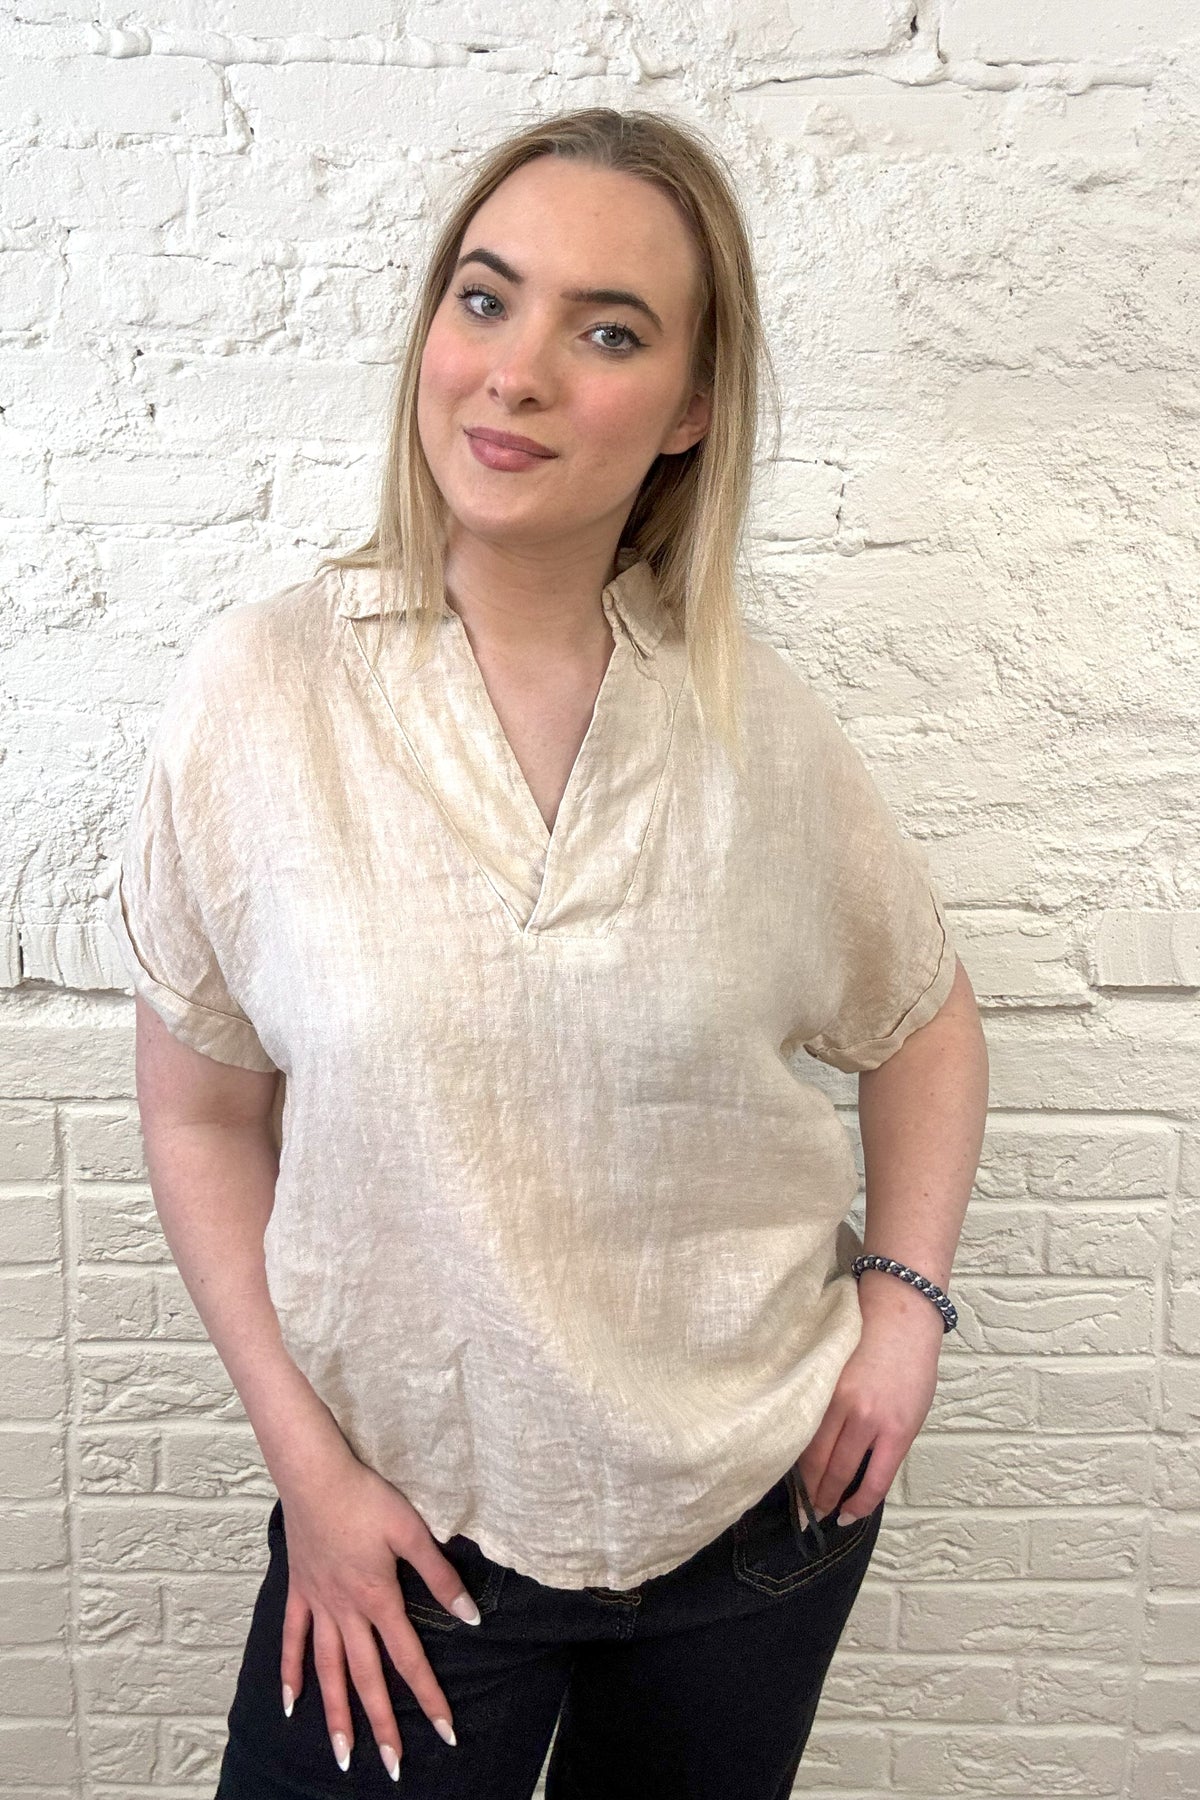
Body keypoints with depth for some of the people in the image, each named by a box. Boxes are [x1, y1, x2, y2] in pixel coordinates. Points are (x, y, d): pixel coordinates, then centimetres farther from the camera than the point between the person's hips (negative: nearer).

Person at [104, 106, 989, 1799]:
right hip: (410, 1523, -2)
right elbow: (203, 1116, -6)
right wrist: (307, 1470, -6)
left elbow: (924, 1021, 7)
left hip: (764, 1493, 2)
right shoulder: (260, 693, -14)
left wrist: (907, 1303, -3)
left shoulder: (760, 721, -9)